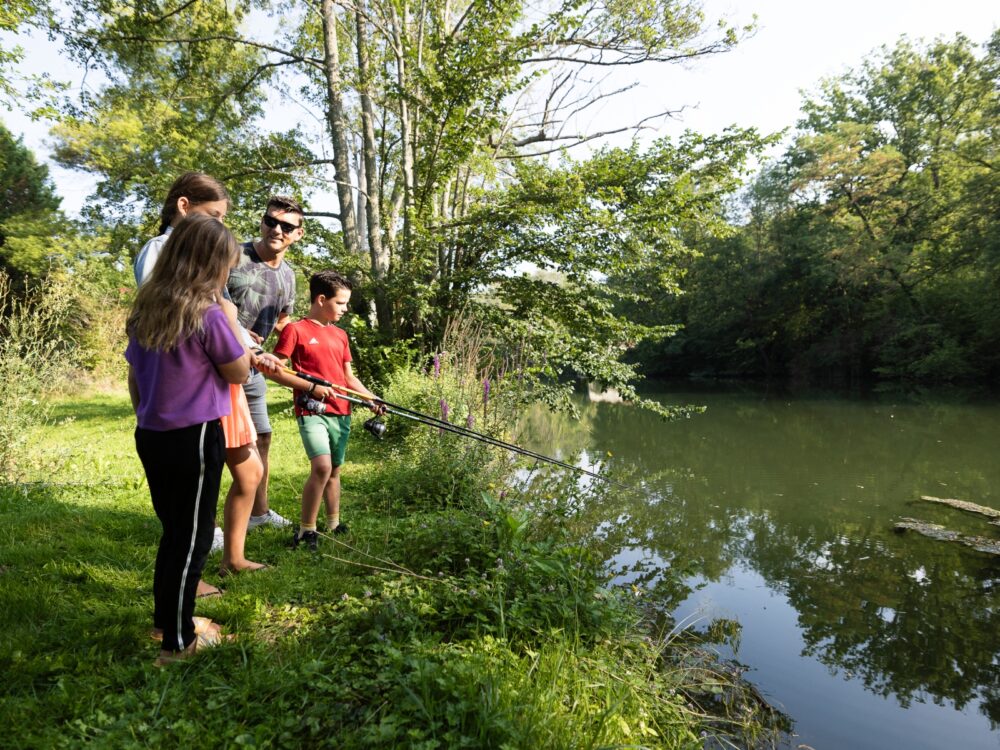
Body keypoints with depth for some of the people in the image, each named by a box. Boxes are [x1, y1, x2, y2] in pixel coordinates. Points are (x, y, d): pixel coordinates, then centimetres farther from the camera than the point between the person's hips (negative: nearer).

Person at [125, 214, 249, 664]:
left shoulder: (146, 309, 5)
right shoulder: (208, 315, -17)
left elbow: (133, 377, 13)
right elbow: (239, 373, -6)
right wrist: (231, 320, -2)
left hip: (151, 436, 7)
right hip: (194, 439, -7)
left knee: (174, 530, 22)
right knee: (192, 538, 5)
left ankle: (165, 617, 36)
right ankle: (178, 642, 15)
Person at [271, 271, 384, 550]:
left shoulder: (340, 335, 15)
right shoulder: (295, 330, -4)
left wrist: (372, 399, 4)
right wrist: (312, 387, -16)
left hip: (341, 412, 6)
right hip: (311, 411, -6)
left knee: (334, 470, 13)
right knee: (322, 466, -21)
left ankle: (334, 525, 25)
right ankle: (306, 530, -7)